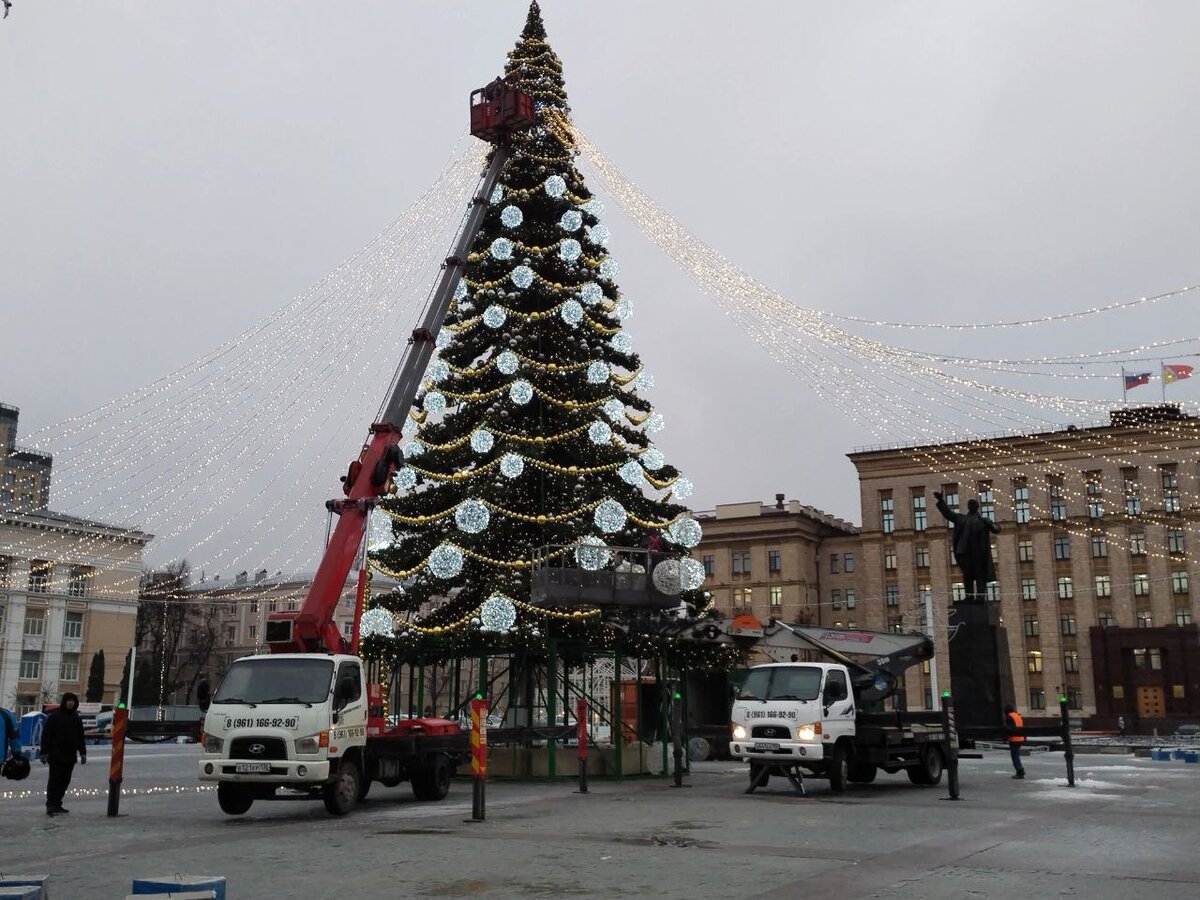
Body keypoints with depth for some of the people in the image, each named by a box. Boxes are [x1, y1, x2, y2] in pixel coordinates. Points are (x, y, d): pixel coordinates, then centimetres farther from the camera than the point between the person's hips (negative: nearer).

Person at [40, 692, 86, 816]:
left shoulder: (76, 718, 15)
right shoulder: (54, 716, -3)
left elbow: (80, 737, 20)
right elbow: (46, 735, -6)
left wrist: (83, 753, 16)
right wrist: (44, 752, -11)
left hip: (70, 756, 6)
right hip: (56, 755, -6)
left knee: (65, 781, 6)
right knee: (55, 780, -8)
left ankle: (56, 805, 13)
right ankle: (51, 806, -7)